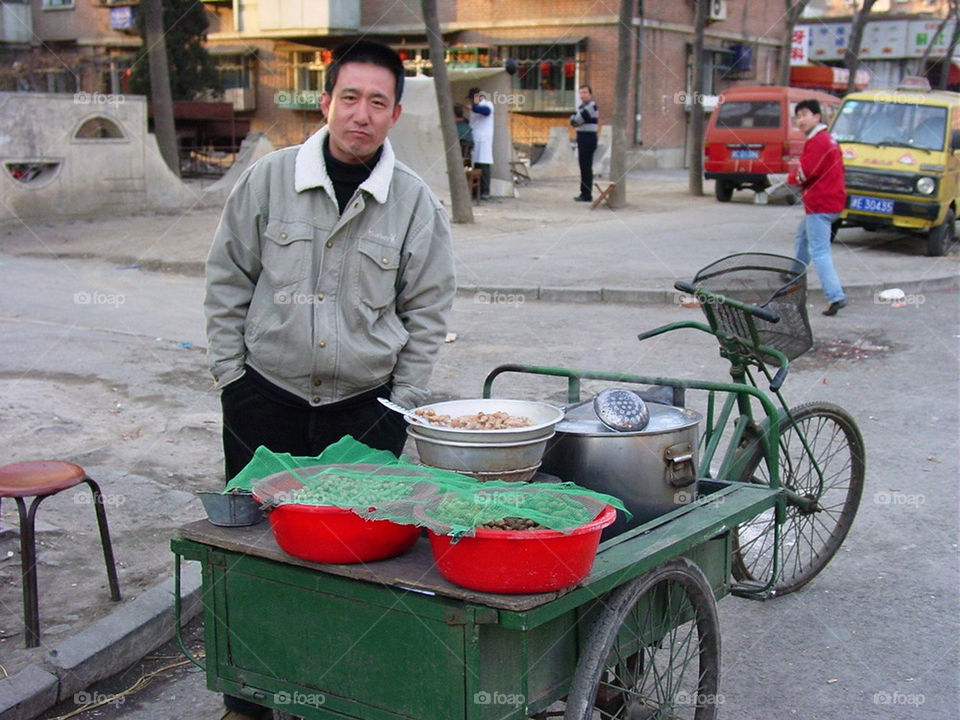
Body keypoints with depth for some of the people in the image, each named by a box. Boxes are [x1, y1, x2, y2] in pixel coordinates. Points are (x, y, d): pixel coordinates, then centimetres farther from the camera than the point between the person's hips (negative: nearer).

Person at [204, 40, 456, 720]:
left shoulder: (415, 200, -2)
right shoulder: (270, 178, -2)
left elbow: (427, 308, 5)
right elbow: (228, 279, 7)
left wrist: (402, 402, 1)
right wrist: (231, 373, 3)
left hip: (366, 404, 0)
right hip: (267, 397, 1)